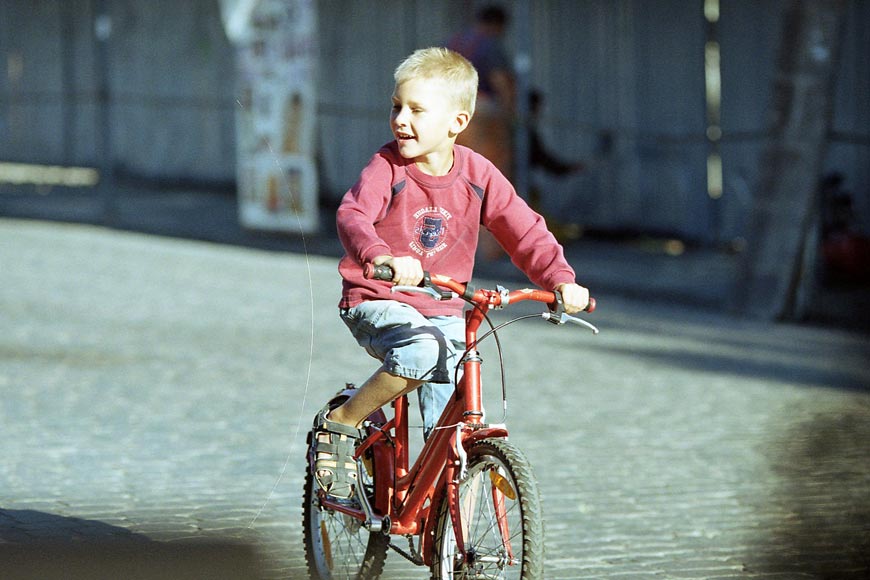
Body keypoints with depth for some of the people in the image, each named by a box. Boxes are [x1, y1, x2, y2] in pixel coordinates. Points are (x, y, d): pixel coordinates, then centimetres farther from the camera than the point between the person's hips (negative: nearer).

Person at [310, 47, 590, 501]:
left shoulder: (478, 175, -1)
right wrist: (384, 258, -49)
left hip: (444, 313, 4)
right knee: (423, 350, -37)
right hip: (377, 302, -4)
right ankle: (341, 423, -18)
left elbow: (525, 232, 1)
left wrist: (561, 280, -16)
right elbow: (352, 216, -28)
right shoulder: (387, 168, -11)